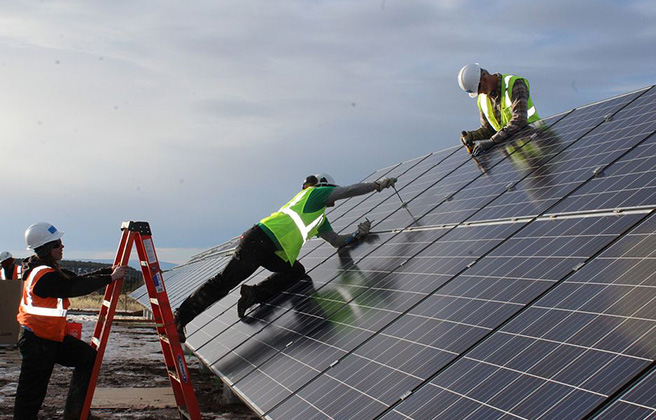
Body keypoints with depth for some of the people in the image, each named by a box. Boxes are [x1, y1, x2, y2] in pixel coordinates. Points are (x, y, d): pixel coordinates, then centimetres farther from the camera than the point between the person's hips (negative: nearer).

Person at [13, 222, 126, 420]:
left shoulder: (50, 270, 9)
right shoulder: (43, 276, -23)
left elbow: (78, 279, 9)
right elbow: (75, 287, -25)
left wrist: (108, 271, -1)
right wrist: (110, 278, -19)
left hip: (53, 336, 10)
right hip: (37, 341, -10)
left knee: (88, 357, 5)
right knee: (32, 392, -1)